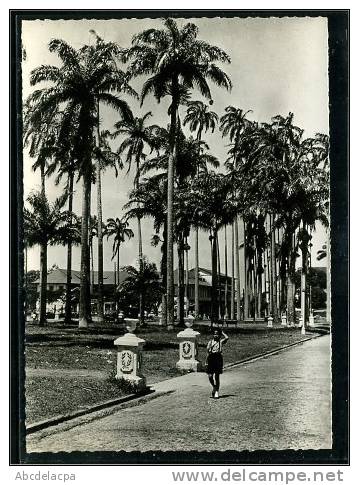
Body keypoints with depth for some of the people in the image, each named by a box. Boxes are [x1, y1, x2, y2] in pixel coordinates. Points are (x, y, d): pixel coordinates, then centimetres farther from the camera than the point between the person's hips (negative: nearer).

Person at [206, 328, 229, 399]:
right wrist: (211, 345, -18)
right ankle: (214, 387, 29)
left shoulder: (221, 341, 4)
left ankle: (217, 392, 8)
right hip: (211, 358, 2)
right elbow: (207, 349, -2)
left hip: (218, 358, -2)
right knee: (210, 376, 0)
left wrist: (222, 332, -1)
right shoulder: (210, 341, 10)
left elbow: (227, 338, -15)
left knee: (216, 376, -2)